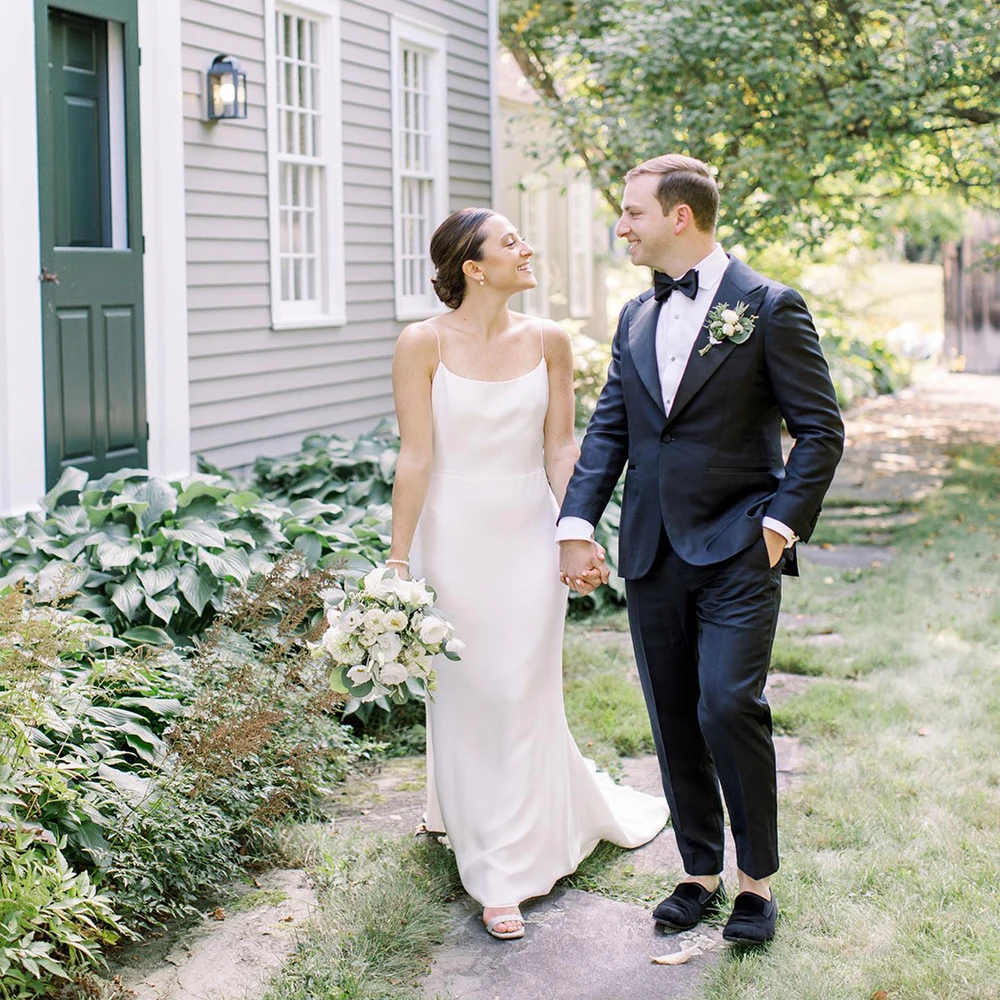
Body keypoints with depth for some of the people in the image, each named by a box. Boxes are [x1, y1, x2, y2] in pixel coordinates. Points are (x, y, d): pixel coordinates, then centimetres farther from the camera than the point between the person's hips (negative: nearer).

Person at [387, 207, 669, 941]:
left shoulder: (548, 341, 1)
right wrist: (399, 558, -9)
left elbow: (561, 449, 4)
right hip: (455, 534, -2)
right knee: (467, 694, 5)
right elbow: (415, 458, -9)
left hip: (529, 532, 2)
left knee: (522, 694, 5)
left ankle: (506, 872, 21)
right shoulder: (424, 344, -8)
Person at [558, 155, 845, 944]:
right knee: (674, 720, 9)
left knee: (729, 706, -13)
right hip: (652, 554, 6)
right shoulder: (637, 317, 13)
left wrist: (782, 526, -12)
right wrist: (578, 524, -1)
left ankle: (758, 877, 6)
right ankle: (701, 871, 23)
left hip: (737, 552, -6)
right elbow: (609, 428, 11)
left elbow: (821, 430, -5)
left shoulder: (770, 308, -5)